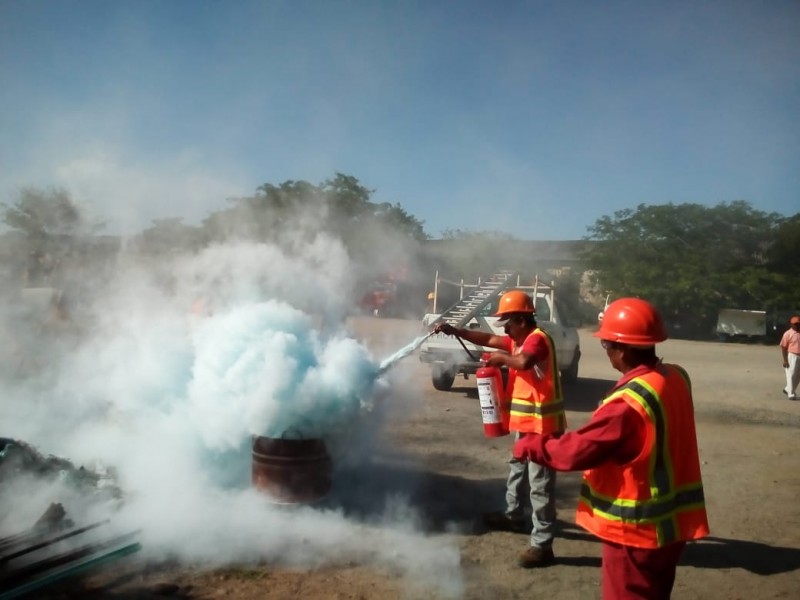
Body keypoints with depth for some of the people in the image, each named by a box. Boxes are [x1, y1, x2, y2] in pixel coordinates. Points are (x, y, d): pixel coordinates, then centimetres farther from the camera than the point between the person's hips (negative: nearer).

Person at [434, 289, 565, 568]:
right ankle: (513, 515, 45)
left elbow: (524, 362, -39)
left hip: (541, 424, -11)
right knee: (517, 469, 26)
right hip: (525, 422, 11)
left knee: (540, 483, -7)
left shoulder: (537, 339, -19)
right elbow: (488, 339, 17)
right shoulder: (519, 340, 12)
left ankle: (542, 544, -2)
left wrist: (501, 358, -20)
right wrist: (453, 331, 10)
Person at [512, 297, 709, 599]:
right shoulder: (677, 377, -2)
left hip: (636, 529, -8)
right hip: (670, 520, 8)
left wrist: (530, 446, -9)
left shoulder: (628, 402, -29)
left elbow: (576, 451, -24)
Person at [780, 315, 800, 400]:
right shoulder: (788, 333, -8)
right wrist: (785, 360, -14)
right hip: (792, 356, -6)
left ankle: (788, 389, 28)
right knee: (791, 375, -3)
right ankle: (791, 394, 4)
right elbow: (783, 347, -9)